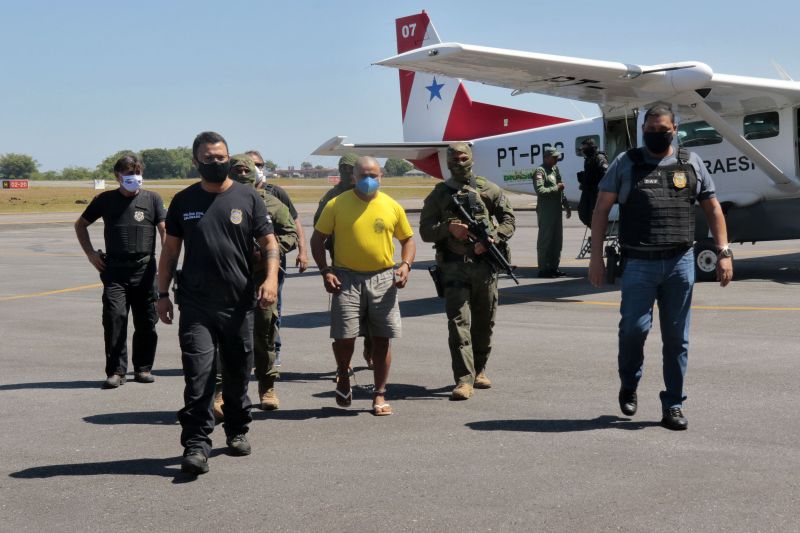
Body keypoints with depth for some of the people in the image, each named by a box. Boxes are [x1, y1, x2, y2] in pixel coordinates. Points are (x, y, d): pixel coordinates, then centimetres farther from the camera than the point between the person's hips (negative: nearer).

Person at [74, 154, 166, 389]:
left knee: (146, 321, 5)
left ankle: (143, 368, 18)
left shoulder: (152, 199, 7)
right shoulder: (105, 200, 9)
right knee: (114, 318, -9)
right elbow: (80, 224, 20)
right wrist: (90, 253, 9)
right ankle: (116, 371, -3)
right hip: (114, 269, 0)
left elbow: (164, 231, 0)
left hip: (145, 268, 0)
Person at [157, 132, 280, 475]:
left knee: (238, 375, 12)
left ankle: (237, 432, 30)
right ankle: (196, 446, -9)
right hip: (195, 305, 0)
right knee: (198, 376, -10)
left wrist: (271, 278, -14)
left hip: (238, 303, 1)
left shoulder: (247, 198, 5)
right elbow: (170, 250, 13)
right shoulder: (183, 201, 8)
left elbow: (269, 243, 3)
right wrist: (163, 294, 8)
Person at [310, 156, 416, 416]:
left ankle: (379, 395, 15)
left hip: (383, 279, 2)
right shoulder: (336, 205, -1)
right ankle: (343, 377, 24)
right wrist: (325, 271, -6)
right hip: (347, 278, -2)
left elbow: (408, 240, 14)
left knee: (381, 339, 3)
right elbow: (317, 239, 4)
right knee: (344, 336, -7)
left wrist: (405, 265, -4)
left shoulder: (392, 206, 5)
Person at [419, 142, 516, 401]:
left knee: (484, 322, 10)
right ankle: (464, 380, -14)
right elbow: (425, 231, 6)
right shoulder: (439, 194, 9)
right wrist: (448, 227, -13)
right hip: (454, 266, -1)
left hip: (485, 264, 1)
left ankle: (478, 370, 28)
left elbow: (509, 220, 9)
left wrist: (490, 239, -9)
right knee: (458, 322, -11)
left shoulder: (489, 189, 8)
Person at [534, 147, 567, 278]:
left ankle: (554, 267, 21)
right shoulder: (540, 171, -10)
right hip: (545, 211, -9)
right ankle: (543, 269, -2)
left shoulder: (555, 169, 17)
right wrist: (556, 188, -16)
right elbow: (540, 190, -23)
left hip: (556, 209, 9)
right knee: (545, 239, -5)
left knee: (557, 239, 12)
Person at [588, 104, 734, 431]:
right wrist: (596, 257, -2)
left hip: (681, 263, 2)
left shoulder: (691, 164, 12)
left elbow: (712, 209, 14)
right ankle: (628, 385, 20)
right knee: (634, 327, -8)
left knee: (677, 337, 4)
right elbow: (601, 210, 5)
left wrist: (723, 252, 5)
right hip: (639, 264, -1)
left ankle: (673, 405, 14)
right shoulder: (626, 164, 7)